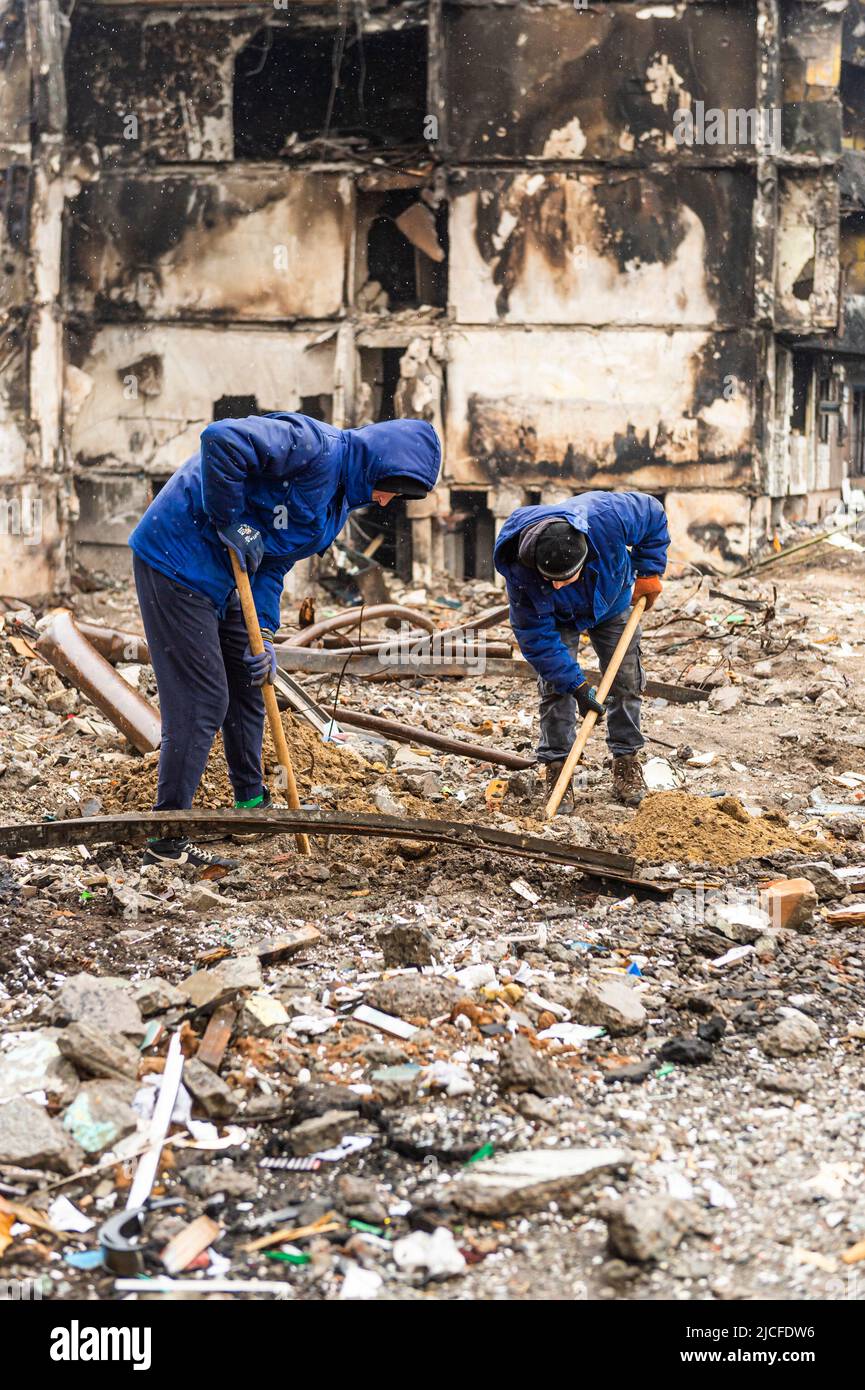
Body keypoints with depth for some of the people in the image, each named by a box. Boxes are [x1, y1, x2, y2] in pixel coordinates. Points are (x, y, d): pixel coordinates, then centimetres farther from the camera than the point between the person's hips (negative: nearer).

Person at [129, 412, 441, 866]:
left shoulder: (336, 506, 12)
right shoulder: (315, 448, -21)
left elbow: (273, 565, 12)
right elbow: (222, 439, -33)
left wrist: (263, 635, -1)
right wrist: (231, 522, -25)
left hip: (220, 581, 10)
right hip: (176, 560, -10)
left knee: (247, 686, 19)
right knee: (202, 700, -9)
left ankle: (252, 803, 37)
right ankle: (166, 841, -3)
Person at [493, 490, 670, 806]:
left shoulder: (606, 516, -45)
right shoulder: (520, 571, -43)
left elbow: (653, 513, -21)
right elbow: (537, 637, -30)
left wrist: (649, 572, -19)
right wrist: (576, 684, -30)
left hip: (613, 602, 2)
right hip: (559, 619, -1)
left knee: (626, 682, 3)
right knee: (556, 687, -12)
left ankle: (627, 759, 18)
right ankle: (556, 763, 1)